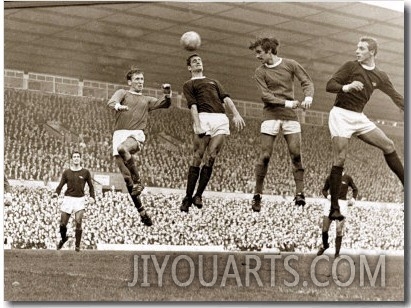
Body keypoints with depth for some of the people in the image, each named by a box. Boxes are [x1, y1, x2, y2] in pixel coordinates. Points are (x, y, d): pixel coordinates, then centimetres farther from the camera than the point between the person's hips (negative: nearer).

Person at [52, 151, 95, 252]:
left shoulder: (85, 172, 5)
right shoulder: (66, 172, 6)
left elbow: (91, 186, 13)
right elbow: (61, 185, 4)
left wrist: (92, 197, -3)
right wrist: (56, 193, -16)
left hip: (80, 199, -1)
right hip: (68, 198, 1)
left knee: (78, 222, -14)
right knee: (63, 223, 2)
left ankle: (77, 246, -5)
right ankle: (63, 239, 33)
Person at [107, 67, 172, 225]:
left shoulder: (147, 100, 25)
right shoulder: (123, 93, 16)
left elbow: (165, 104, 12)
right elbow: (111, 102, -5)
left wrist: (167, 93, -9)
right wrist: (118, 106, -29)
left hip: (136, 135, 0)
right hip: (120, 133, 0)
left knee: (122, 148, -38)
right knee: (127, 177, -6)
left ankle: (138, 181, -26)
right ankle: (141, 211, 2)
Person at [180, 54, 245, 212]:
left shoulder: (213, 82, 32)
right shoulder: (188, 85, 17)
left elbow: (226, 98, 18)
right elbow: (193, 105, 1)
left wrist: (236, 115, 1)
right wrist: (197, 125, -14)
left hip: (221, 119, 4)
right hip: (204, 117, -4)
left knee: (211, 158, -8)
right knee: (198, 157, -11)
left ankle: (198, 195, -5)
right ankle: (188, 198, -8)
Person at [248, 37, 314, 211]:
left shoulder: (290, 65, 7)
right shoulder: (260, 72, 4)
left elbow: (307, 82, 5)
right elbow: (265, 95, -6)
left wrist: (308, 97, -15)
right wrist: (286, 103, -17)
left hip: (290, 116, 1)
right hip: (270, 116, -1)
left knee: (296, 154, -8)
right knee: (265, 156, -6)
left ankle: (300, 193, -6)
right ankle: (257, 195, 2)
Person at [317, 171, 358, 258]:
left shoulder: (347, 178, 4)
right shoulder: (330, 178, 7)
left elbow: (355, 189, 17)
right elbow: (324, 190, 19)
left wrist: (353, 199, -1)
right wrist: (328, 196, -3)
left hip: (342, 203, -2)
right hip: (330, 203, 2)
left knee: (339, 231, -6)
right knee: (324, 229, -3)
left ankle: (337, 252, 6)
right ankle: (325, 245, 26)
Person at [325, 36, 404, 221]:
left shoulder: (380, 77, 9)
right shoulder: (351, 66, -5)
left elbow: (395, 97, 16)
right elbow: (329, 85, -11)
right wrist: (346, 87, -30)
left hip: (359, 117, 5)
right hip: (341, 114, -5)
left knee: (388, 145, -1)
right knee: (339, 160, -14)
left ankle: (406, 184, 11)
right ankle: (334, 209, -13)